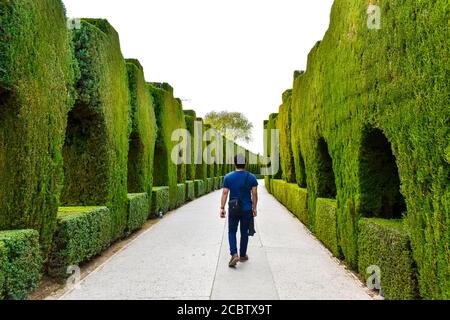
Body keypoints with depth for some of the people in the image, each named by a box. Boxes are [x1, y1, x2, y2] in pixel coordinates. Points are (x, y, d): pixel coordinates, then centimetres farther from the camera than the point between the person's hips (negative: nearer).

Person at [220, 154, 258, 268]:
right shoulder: (251, 177, -3)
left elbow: (225, 193, -7)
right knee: (244, 232, 13)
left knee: (232, 232, 11)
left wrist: (222, 208, -2)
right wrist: (254, 208, 8)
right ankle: (242, 255, 24)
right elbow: (254, 194, -2)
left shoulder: (228, 177, -4)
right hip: (247, 209, 1)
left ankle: (234, 254, -5)